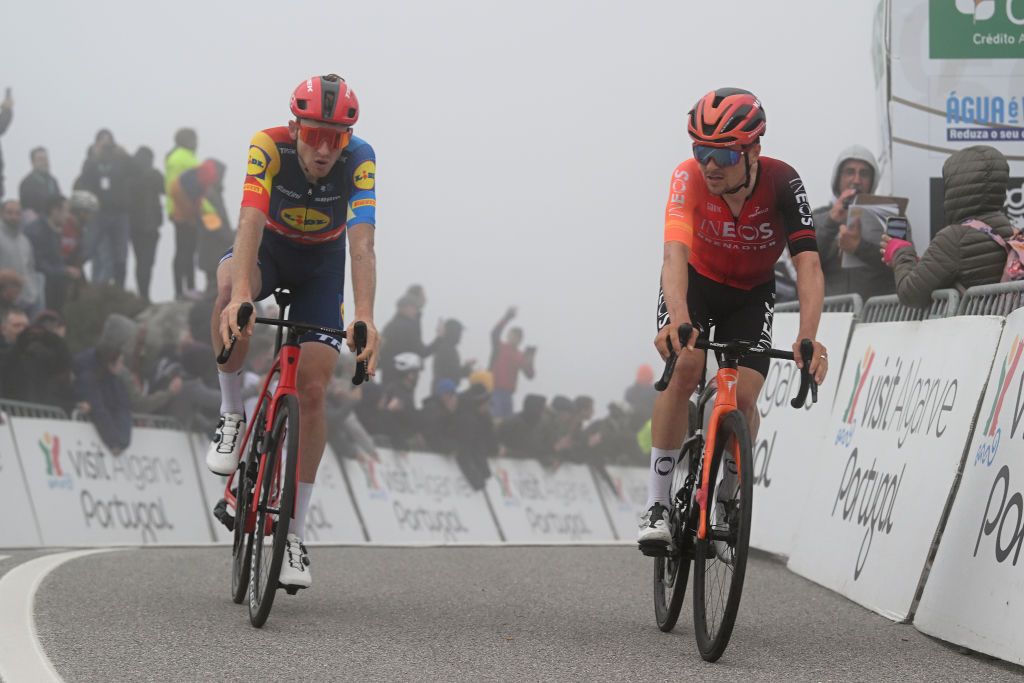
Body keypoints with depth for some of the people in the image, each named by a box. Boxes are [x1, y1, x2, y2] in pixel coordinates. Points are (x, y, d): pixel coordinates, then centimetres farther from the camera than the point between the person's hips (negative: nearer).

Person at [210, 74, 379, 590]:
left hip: (321, 262, 1)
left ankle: (294, 538, 1)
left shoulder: (359, 160, -29)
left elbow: (361, 245, -38)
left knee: (312, 392, -9)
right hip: (269, 247, -1)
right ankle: (231, 416, -17)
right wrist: (240, 295, -58)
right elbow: (250, 223, -42)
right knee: (230, 288, -39)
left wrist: (365, 318, -52)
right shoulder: (268, 146, -31)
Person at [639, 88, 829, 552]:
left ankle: (727, 498, 12)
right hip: (695, 285, -1)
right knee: (684, 368, -27)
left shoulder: (781, 183, -30)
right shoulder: (689, 178, -30)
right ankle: (657, 505, -19)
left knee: (743, 397, -16)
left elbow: (808, 265, -37)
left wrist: (808, 338, -53)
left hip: (751, 294, 1)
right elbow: (675, 254, -44)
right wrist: (678, 320, -62)